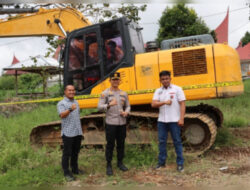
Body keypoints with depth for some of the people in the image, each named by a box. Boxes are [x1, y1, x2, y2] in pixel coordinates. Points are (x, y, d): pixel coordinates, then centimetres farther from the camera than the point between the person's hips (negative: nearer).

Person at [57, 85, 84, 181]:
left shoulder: (76, 102, 16)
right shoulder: (61, 103, -6)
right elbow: (62, 115, -24)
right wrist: (70, 109, -42)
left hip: (78, 132, 7)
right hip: (68, 133, -6)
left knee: (75, 152, 16)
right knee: (67, 153, 1)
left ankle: (75, 169, 30)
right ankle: (66, 172, 10)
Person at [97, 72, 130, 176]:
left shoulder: (124, 93, 11)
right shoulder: (105, 93, -1)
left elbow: (128, 106, 16)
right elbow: (99, 107, -8)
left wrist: (126, 112, -6)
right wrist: (109, 105, -25)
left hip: (122, 123, 4)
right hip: (110, 123, -4)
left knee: (121, 143, 12)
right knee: (110, 144, 1)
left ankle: (120, 162, 27)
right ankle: (109, 165, 12)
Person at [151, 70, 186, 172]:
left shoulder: (177, 89, -2)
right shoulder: (158, 91, 9)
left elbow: (182, 104, -6)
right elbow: (153, 104, -2)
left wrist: (181, 118, -13)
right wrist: (164, 102, -17)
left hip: (174, 120, -4)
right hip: (162, 121, 4)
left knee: (177, 141, 2)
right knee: (162, 141, 9)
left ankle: (180, 163, 12)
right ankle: (161, 162, 21)